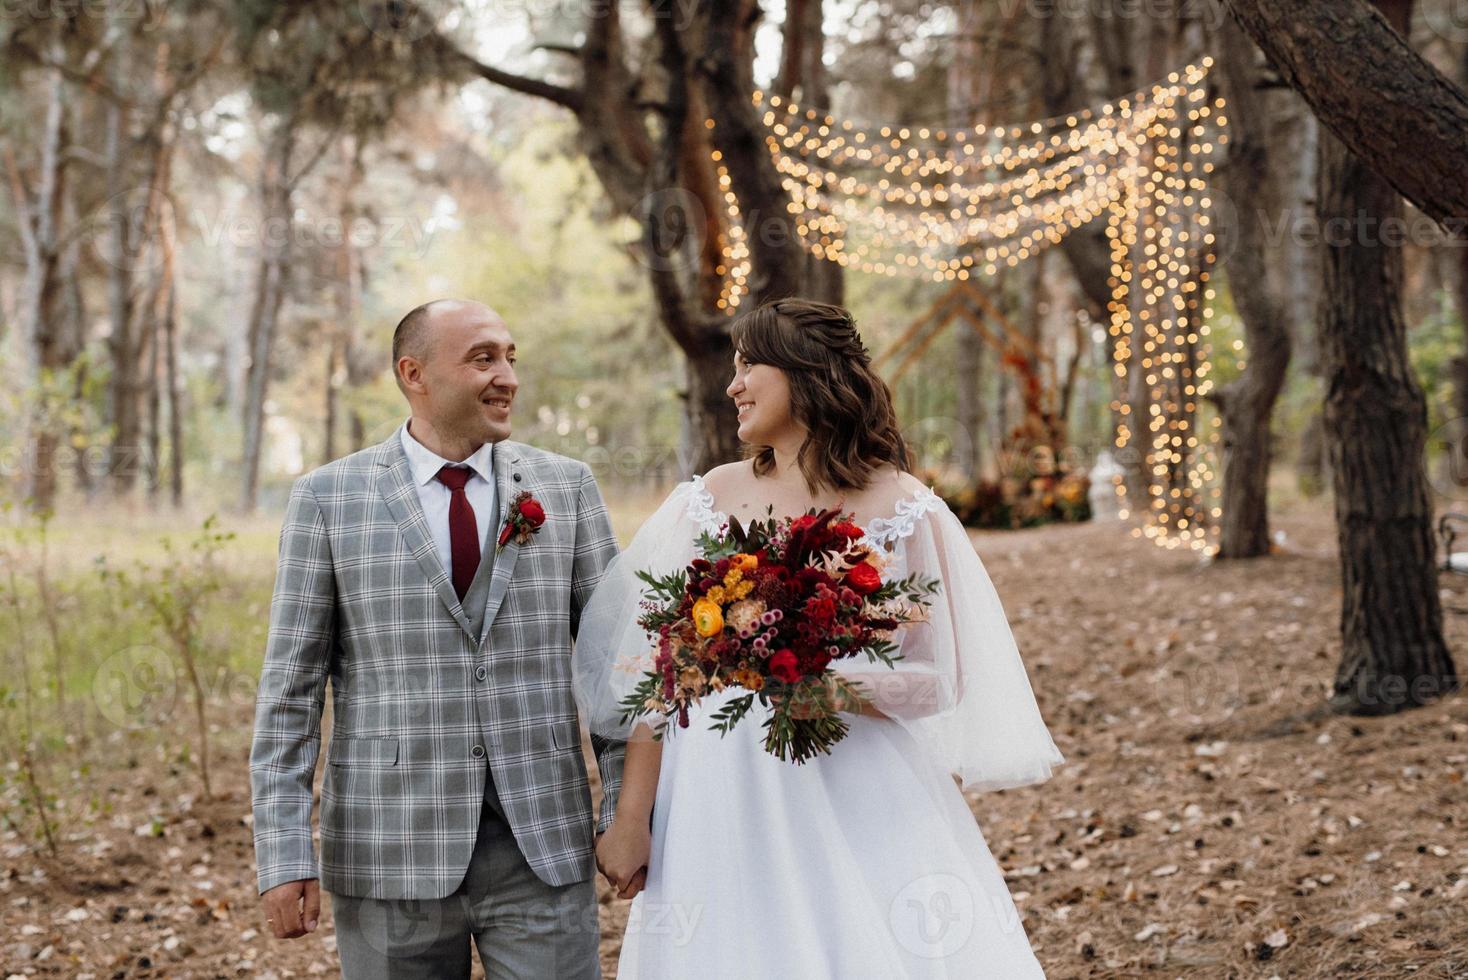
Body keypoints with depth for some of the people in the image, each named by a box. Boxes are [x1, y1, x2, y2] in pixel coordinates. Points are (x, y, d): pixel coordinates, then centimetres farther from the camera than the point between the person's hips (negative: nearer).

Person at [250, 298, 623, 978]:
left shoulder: (566, 487, 5)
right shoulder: (327, 497, 1)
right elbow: (291, 685, 0)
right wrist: (283, 856, -5)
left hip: (542, 848, 1)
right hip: (391, 851, -1)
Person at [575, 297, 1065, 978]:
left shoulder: (901, 508, -4)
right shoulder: (712, 498, 2)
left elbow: (939, 679, -3)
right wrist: (631, 818, -1)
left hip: (860, 797, -2)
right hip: (725, 798, 2)